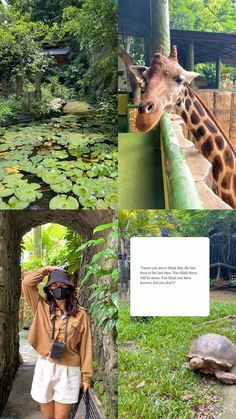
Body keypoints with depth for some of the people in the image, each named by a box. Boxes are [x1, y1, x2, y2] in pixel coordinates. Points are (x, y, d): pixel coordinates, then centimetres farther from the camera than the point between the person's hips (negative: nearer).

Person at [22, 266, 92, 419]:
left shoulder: (80, 314, -2)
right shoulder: (42, 307, 3)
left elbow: (85, 346, -1)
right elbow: (27, 283, -4)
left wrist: (86, 375, -2)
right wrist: (47, 270, 2)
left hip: (69, 371, -2)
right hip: (45, 368, 2)